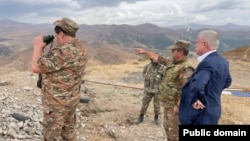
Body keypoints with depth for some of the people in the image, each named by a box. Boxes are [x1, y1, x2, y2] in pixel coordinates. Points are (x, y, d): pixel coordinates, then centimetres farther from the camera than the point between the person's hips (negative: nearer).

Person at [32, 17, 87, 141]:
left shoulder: (63, 51, -28)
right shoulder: (81, 47, 2)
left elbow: (36, 67, -22)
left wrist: (38, 46, -11)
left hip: (57, 102, -9)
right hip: (72, 98, 9)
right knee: (68, 131, 22)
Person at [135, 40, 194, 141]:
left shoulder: (186, 68, -25)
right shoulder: (172, 61, 5)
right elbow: (158, 59, 20)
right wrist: (145, 52, 24)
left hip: (175, 105, -10)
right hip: (168, 103, 10)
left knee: (174, 130, -1)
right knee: (167, 126, 22)